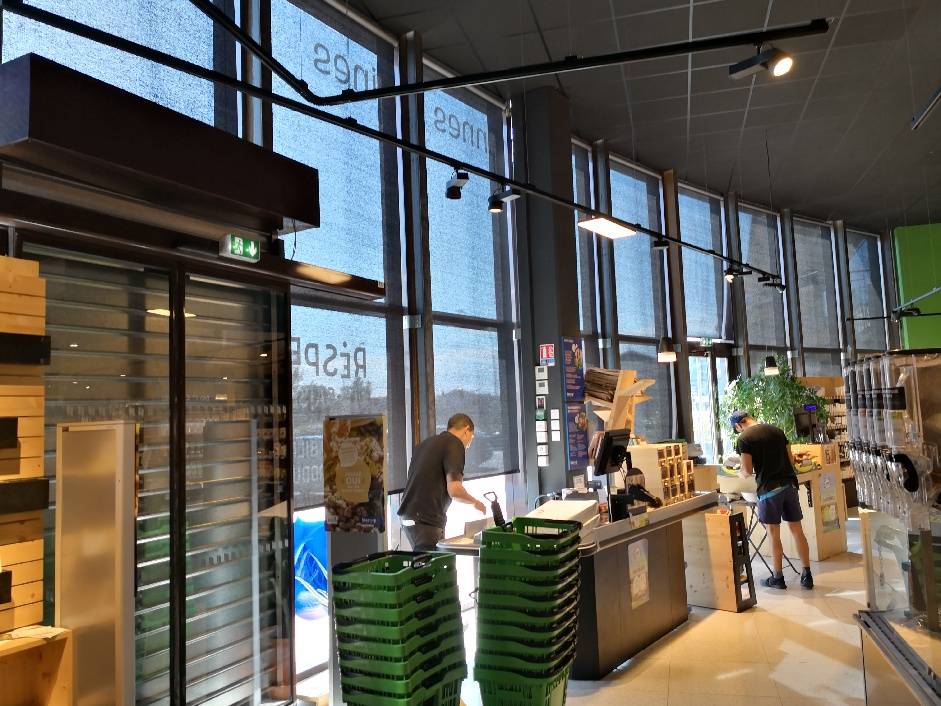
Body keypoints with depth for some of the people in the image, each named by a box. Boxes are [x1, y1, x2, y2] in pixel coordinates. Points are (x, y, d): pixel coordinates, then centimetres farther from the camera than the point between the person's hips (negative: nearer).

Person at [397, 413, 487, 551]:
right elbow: (454, 489, -17)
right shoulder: (454, 444, -8)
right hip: (426, 520, -9)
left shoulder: (426, 443, 18)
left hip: (409, 516, 9)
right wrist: (475, 502, 0)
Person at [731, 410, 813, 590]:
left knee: (774, 534, 5)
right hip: (790, 484, 5)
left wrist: (742, 472, 12)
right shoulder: (777, 431, 11)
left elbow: (748, 470, -9)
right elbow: (791, 460, 14)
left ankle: (778, 578, 14)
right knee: (796, 530, 10)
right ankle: (807, 576, 14)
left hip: (769, 488, -5)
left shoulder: (744, 438, -6)